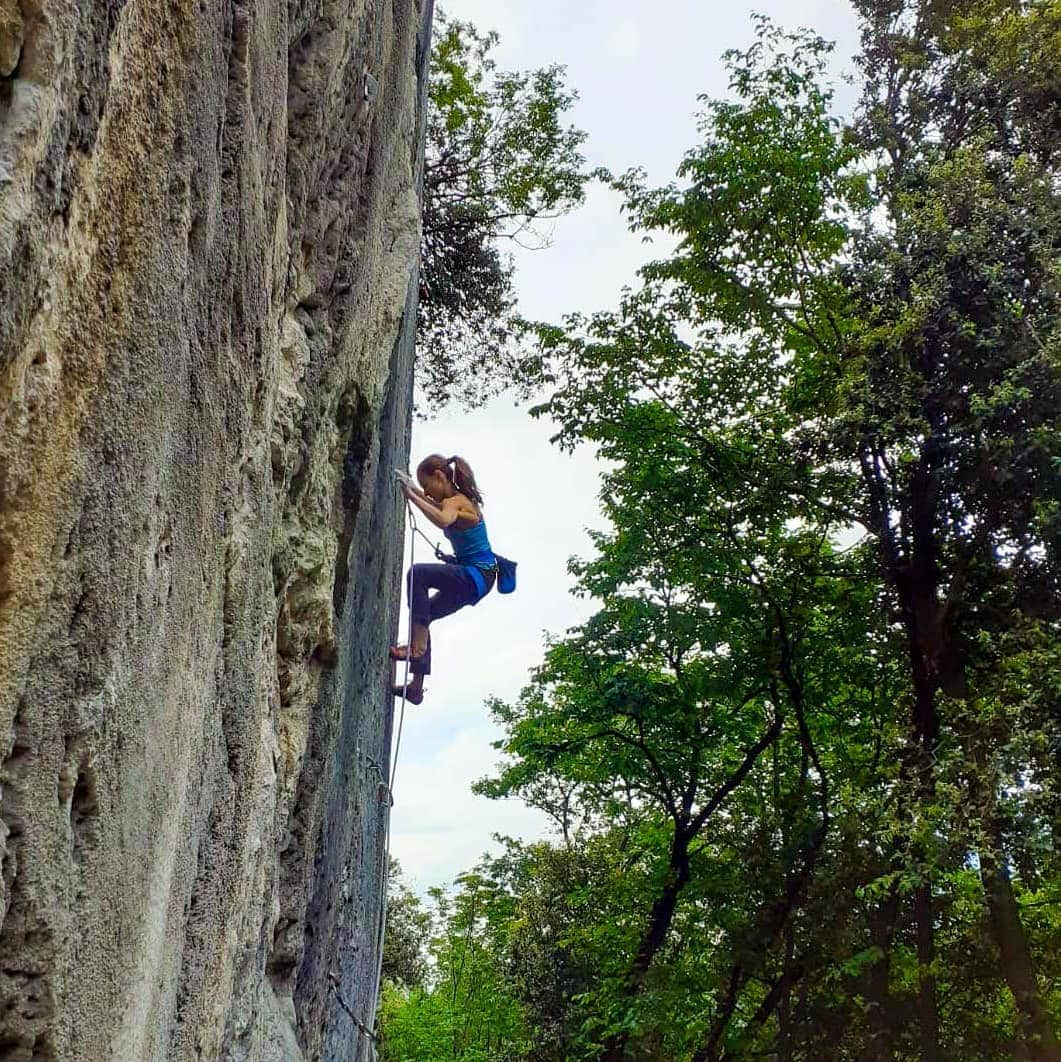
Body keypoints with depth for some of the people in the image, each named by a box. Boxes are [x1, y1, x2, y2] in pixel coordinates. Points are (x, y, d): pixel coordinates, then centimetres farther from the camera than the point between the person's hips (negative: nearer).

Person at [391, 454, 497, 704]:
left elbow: (443, 520, -42)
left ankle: (418, 645, -27)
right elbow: (438, 506, 39)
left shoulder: (455, 502, -16)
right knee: (423, 616, 13)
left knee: (417, 574, -27)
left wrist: (413, 496, -36)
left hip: (477, 576, -11)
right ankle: (417, 686, 15)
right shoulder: (458, 500, 13)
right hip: (472, 579, 11)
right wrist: (415, 492, 29)